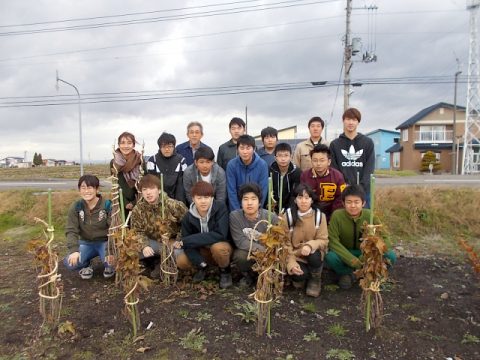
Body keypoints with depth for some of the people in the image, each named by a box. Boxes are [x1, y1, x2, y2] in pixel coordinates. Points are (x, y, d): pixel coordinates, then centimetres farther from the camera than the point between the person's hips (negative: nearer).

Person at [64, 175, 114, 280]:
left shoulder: (107, 205, -15)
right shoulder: (75, 207, -7)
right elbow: (71, 230, -11)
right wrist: (74, 250, -28)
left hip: (105, 242, -2)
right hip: (86, 243, 3)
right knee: (70, 263, -23)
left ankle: (108, 265, 9)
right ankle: (86, 265, 12)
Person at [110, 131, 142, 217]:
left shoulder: (140, 160, -5)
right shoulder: (114, 163, -2)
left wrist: (135, 203, -13)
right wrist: (125, 203, -14)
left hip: (139, 203, -1)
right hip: (123, 205, 1)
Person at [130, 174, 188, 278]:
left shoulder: (173, 205, -19)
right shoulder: (137, 210, -10)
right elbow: (137, 231, -6)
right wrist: (144, 246, -24)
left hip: (173, 241, -2)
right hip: (154, 242, 2)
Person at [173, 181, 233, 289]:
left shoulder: (220, 207, -25)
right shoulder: (188, 217, -14)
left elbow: (220, 235, -33)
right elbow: (188, 243, -14)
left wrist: (186, 241, -32)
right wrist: (201, 263, -34)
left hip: (221, 246, -3)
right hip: (202, 249, 3)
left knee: (218, 247, -36)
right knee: (181, 262, -20)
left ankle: (225, 271, -4)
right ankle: (202, 267, 13)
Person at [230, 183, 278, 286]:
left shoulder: (271, 217, -19)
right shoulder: (234, 216, -18)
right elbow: (240, 242, -22)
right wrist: (263, 250, -30)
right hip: (247, 252, 0)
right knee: (240, 255, -31)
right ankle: (247, 274, 5)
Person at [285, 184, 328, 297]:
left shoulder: (319, 216, -7)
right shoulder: (288, 216, -8)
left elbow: (323, 240, -9)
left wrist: (310, 245, -31)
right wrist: (291, 263, -21)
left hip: (314, 255, 1)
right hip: (295, 256, -1)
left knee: (314, 255, -34)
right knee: (299, 275, -30)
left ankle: (315, 280, 0)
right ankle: (299, 278, 11)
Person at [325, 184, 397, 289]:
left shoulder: (370, 216, -17)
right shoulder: (337, 215, -21)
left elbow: (385, 240, -19)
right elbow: (333, 241, -23)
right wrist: (352, 260, -33)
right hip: (345, 254, -1)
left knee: (390, 256, -25)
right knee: (330, 257, -34)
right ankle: (346, 273, 1)